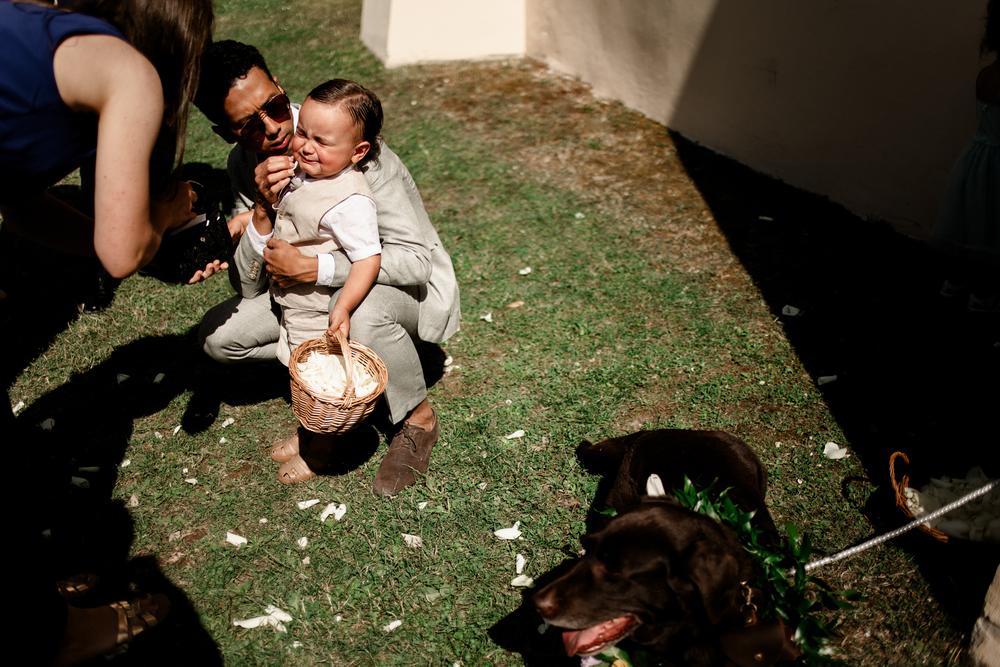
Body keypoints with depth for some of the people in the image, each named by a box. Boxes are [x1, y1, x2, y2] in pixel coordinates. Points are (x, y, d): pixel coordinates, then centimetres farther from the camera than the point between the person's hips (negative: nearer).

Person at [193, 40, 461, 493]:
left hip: (402, 281, -5)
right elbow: (246, 277, -10)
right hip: (317, 288, 6)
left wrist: (312, 269, -36)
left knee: (364, 310, -40)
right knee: (218, 334, -7)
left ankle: (417, 419, -10)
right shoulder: (244, 165, -10)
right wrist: (262, 207, -29)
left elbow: (416, 258, -30)